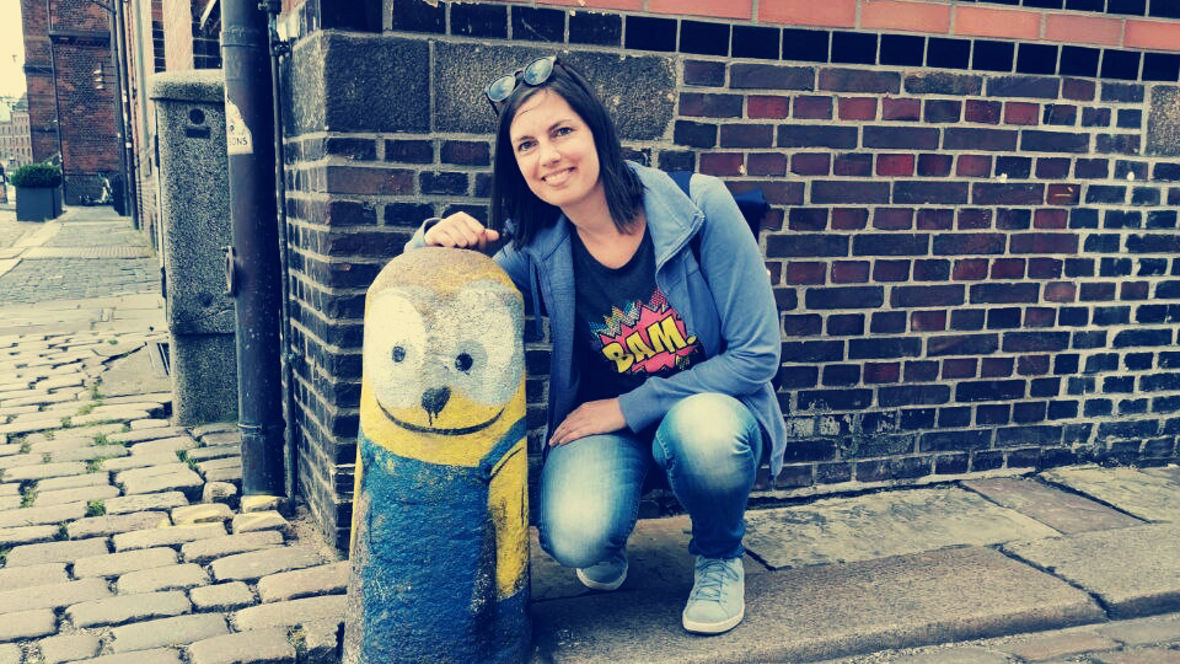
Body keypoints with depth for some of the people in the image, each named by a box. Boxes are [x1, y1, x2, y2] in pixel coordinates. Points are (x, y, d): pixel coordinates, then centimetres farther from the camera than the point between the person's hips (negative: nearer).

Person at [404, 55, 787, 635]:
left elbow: (757, 354, -15)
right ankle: (609, 544, 12)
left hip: (711, 408, 0)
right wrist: (435, 242, -24)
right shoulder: (539, 251, -10)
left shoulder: (699, 207, -18)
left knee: (704, 432, -37)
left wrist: (628, 407, -18)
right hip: (603, 420, 1)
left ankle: (720, 557, -1)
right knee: (574, 538, -29)